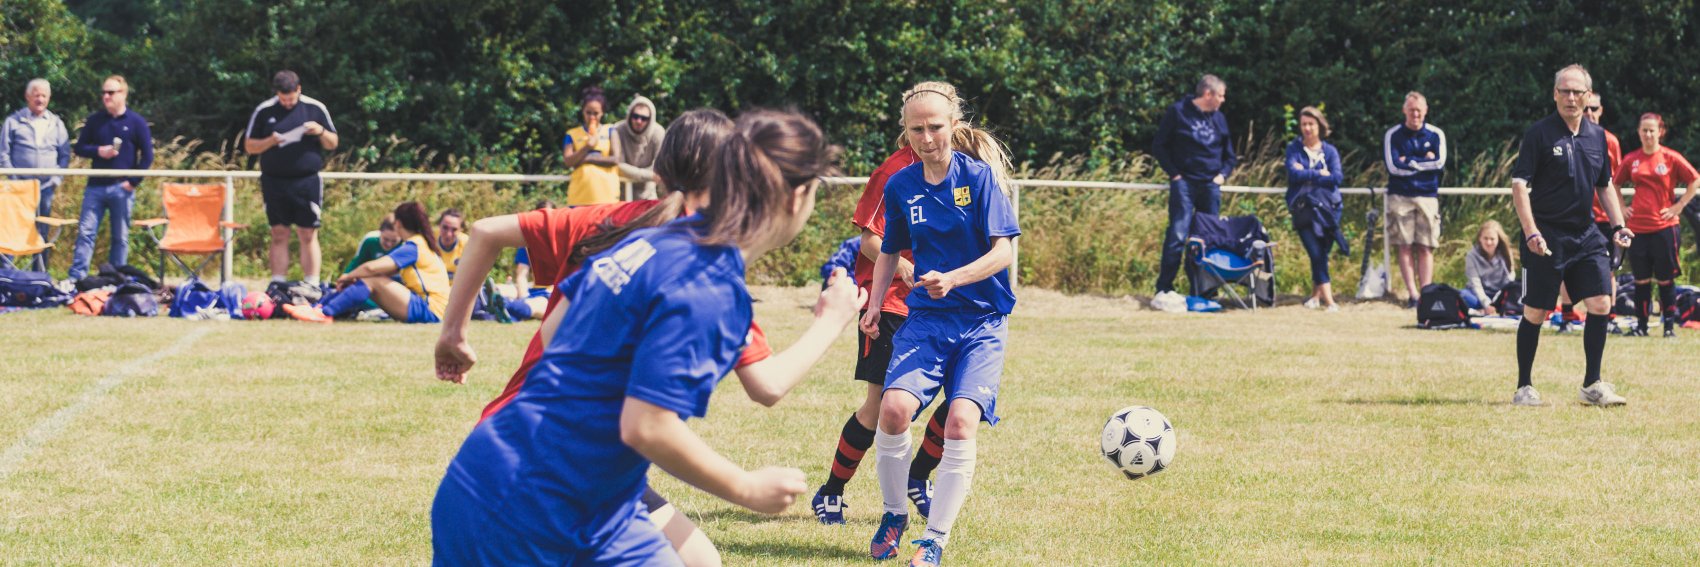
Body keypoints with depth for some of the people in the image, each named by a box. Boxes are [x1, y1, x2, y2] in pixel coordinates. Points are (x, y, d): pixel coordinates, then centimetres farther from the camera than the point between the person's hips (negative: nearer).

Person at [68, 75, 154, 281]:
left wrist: (133, 182, -7)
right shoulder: (94, 120, 8)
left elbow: (147, 156, 1)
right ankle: (75, 278, -6)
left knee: (121, 237, 4)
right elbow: (79, 147, 10)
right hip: (96, 186, 2)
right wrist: (98, 151, -10)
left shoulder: (137, 122, 1)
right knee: (85, 232, -5)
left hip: (122, 188, -2)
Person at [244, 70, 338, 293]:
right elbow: (249, 147, 7)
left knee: (308, 235, -2)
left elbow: (333, 144, 9)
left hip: (307, 181, -1)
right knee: (279, 235, 3)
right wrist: (270, 142, -12)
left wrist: (320, 132, -12)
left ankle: (311, 285, -1)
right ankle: (278, 284, 6)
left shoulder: (316, 109, 3)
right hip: (274, 181, 1)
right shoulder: (264, 111, 4)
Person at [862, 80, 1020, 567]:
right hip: (925, 317, 3)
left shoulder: (979, 176, -6)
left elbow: (1003, 251, -11)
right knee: (894, 408, -20)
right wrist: (874, 306, 6)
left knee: (961, 419, -21)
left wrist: (952, 279, -25)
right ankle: (894, 514, 5)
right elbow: (889, 252, 20)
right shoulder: (900, 187, 5)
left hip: (982, 321, -3)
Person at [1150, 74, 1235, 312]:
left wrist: (1222, 174, 7)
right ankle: (1164, 291, -15)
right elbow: (1160, 147, 2)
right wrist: (1174, 174, -6)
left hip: (1211, 185, 5)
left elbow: (1229, 155, 25)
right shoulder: (1178, 112, 0)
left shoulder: (1219, 118, 15)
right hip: (1184, 183, -5)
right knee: (1178, 235, -14)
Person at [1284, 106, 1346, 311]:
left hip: (1328, 207, 1)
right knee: (1316, 253, -11)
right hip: (1303, 208, -1)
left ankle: (1316, 295, 18)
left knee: (1322, 253, 0)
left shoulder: (1330, 151, 9)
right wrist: (1320, 174, -8)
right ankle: (1328, 299, -12)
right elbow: (1293, 173, -11)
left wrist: (1307, 175, -9)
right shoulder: (1294, 149, 6)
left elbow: (1337, 177, -7)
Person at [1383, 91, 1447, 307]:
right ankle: (1412, 294, -5)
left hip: (1428, 197, 1)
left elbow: (1440, 163, -7)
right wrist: (1425, 161, -6)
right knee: (1405, 247, -4)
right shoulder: (1392, 135, 3)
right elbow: (1393, 166, -8)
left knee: (1426, 248, -2)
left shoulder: (1436, 135, 7)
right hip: (1400, 197, -1)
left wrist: (1409, 162, -8)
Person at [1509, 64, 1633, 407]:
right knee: (1535, 313, 1)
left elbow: (1605, 185, 21)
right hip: (1546, 237, -5)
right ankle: (1523, 388, 13)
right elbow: (1519, 184, -11)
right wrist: (1531, 232, -20)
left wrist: (1618, 225, 9)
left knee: (1600, 305, -5)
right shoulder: (1539, 134, -8)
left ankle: (1592, 385, 5)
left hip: (1586, 235, 5)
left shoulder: (1597, 136, 9)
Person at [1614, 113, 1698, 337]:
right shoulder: (1631, 160, 7)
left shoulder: (1671, 158, -3)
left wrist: (1679, 206, -4)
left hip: (1665, 226, -3)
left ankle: (1670, 325, 8)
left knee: (1665, 279, 1)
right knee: (1641, 279, 5)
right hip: (1637, 226, 3)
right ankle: (1641, 325, 12)